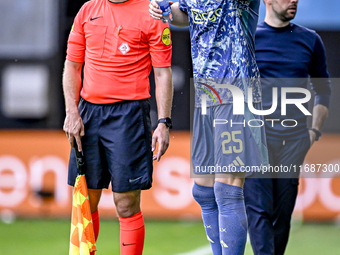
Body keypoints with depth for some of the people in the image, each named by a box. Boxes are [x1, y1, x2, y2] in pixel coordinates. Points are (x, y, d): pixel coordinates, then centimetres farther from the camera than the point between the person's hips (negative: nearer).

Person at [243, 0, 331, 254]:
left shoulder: (310, 40, 11)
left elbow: (323, 90, 19)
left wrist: (315, 131, 9)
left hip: (294, 137, 3)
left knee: (283, 212, 3)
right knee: (258, 210, -14)